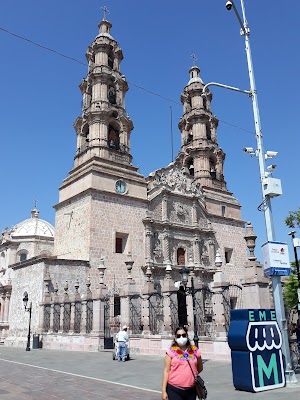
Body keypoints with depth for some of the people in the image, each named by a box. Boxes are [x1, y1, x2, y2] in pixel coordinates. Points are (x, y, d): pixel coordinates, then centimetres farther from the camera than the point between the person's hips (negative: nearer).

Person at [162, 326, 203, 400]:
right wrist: (164, 390, -6)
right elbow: (166, 371, -3)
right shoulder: (171, 352, -2)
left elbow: (200, 368, 20)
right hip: (174, 390, -3)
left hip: (191, 390, 3)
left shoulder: (195, 351, 5)